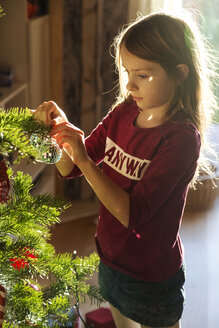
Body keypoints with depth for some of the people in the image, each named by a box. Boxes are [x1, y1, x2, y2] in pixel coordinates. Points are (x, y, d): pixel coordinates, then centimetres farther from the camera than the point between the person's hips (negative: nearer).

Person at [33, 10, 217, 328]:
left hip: (151, 278, -6)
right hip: (110, 259, 6)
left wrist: (85, 160, -34)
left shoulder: (181, 137, -26)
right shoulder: (123, 113, -7)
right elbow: (70, 170, -1)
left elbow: (132, 214, -29)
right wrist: (61, 128, -18)